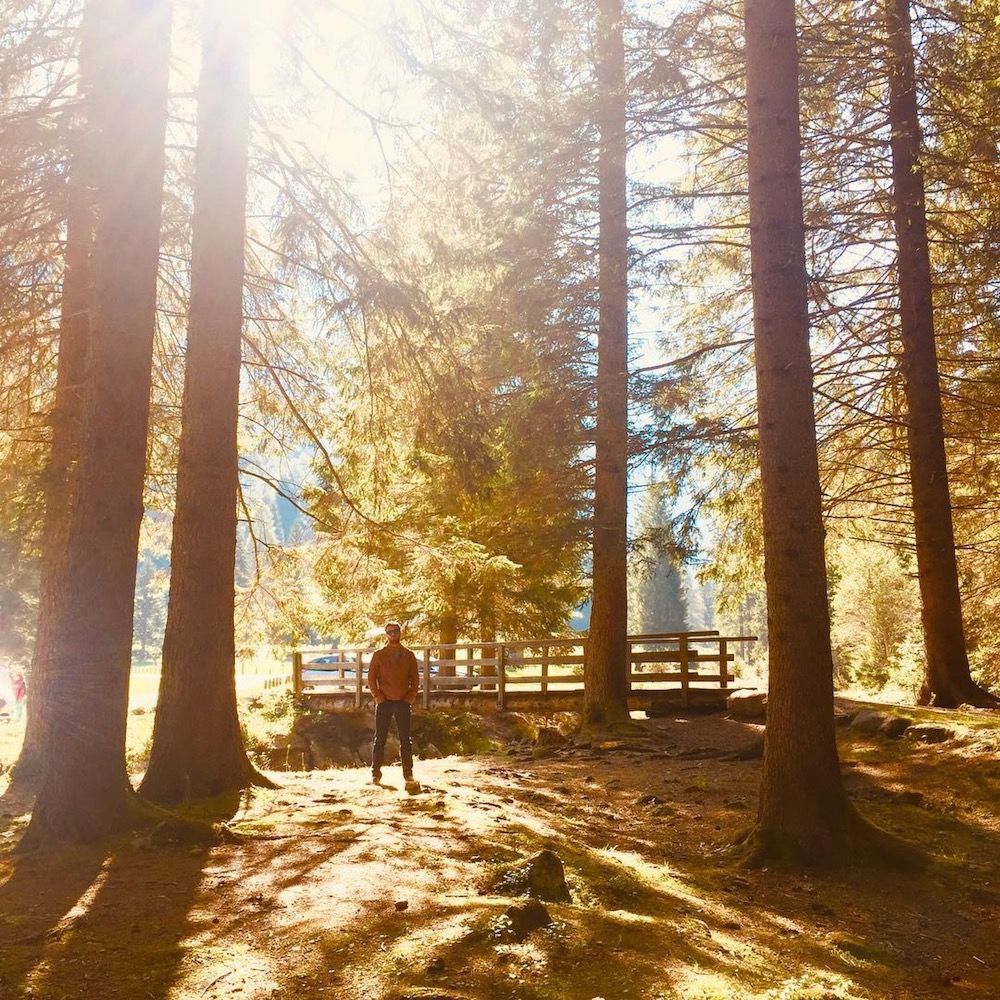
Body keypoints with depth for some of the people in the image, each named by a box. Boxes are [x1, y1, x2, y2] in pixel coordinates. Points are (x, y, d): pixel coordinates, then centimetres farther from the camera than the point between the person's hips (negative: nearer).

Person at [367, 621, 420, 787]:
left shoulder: (408, 655, 6)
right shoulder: (379, 655, 3)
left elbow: (415, 678, 9)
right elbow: (371, 677, 3)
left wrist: (411, 696, -2)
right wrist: (377, 696, -6)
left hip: (403, 703, 1)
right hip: (384, 702, -1)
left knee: (405, 739, 2)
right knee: (380, 739, 3)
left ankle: (408, 774, 7)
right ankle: (376, 772, 10)